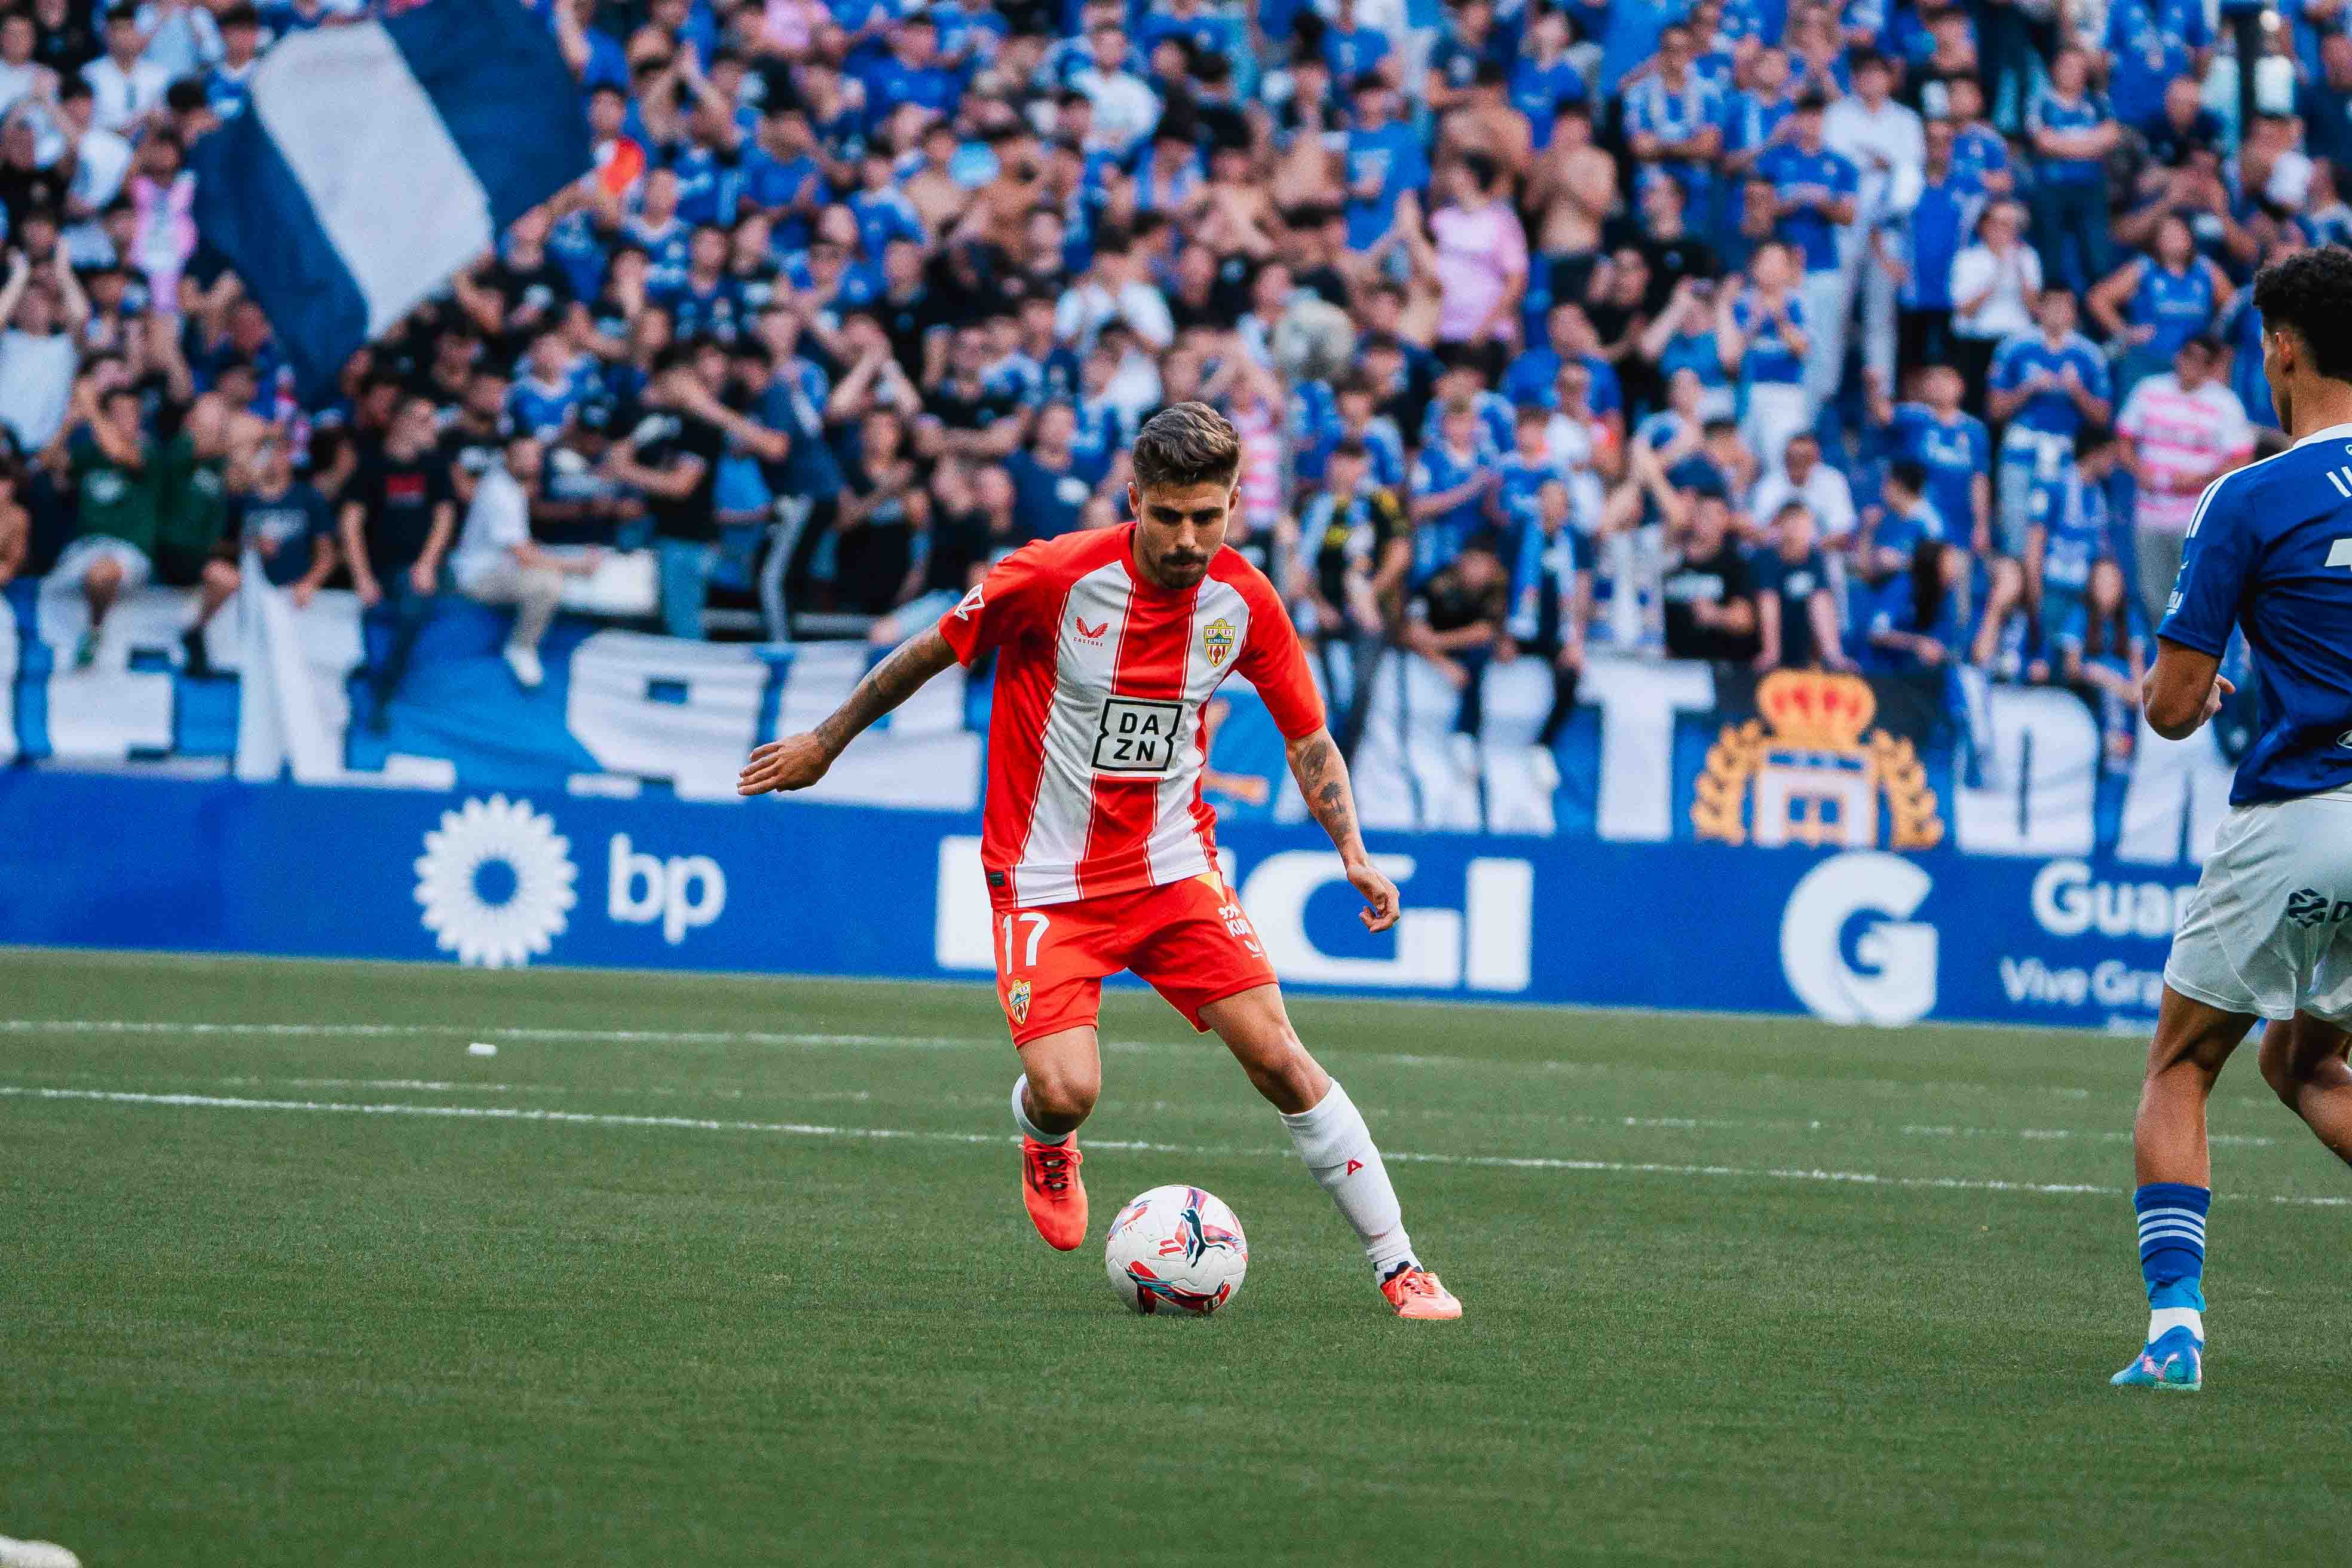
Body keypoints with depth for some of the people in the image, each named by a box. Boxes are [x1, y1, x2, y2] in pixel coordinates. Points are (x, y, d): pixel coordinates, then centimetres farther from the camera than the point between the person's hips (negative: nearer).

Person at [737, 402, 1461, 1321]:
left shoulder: (1245, 602, -5)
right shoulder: (1057, 576, -18)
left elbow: (1308, 737, 9)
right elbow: (932, 653, -3)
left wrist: (1353, 853, -5)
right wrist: (824, 744, 6)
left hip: (1173, 865, 3)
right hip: (1047, 881, -3)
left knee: (1276, 1055, -10)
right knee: (1066, 1091, -19)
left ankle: (1398, 1267, -1)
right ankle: (1045, 1144, 22)